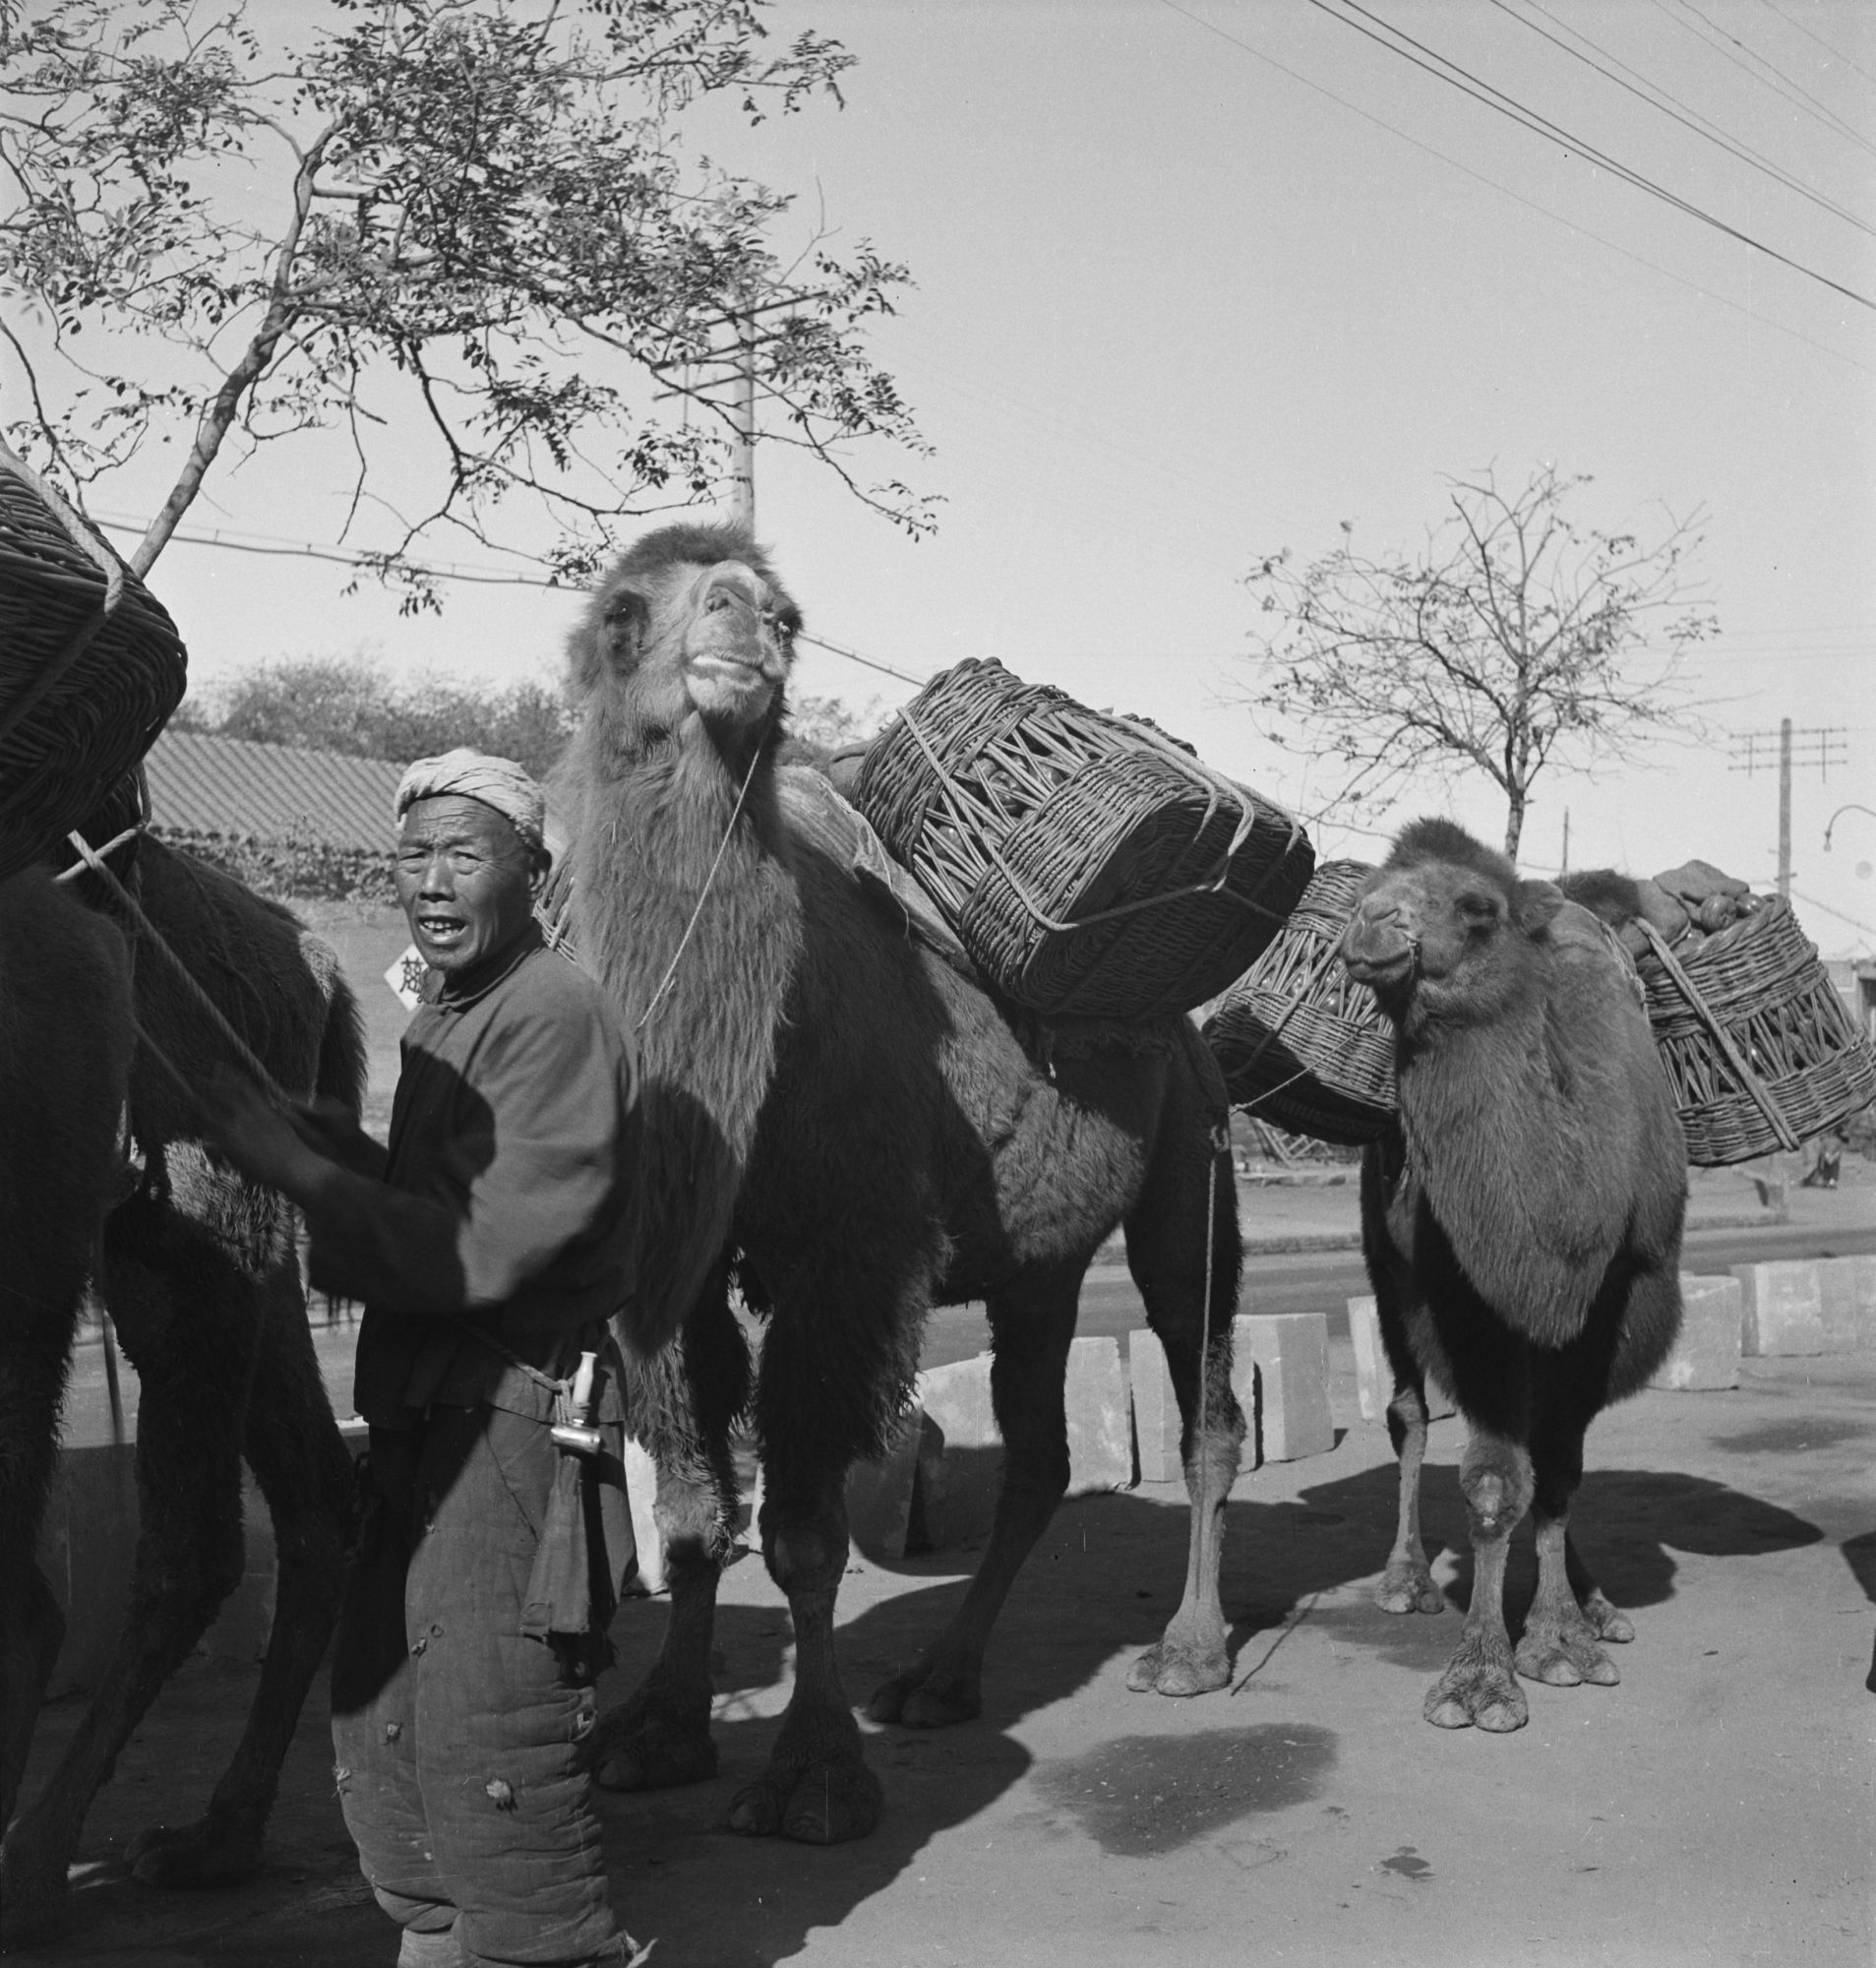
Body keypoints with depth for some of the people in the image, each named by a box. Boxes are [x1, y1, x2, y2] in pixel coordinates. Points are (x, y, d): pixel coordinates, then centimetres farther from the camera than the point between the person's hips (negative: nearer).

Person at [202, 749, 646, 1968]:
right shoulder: (441, 1021, 15)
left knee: (488, 1747, -5)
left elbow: (488, 1249, -22)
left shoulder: (558, 1018, -16)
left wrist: (301, 1169, -19)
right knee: (376, 1714, 16)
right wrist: (323, 1140, 1)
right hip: (430, 1416, 10)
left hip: (517, 1419, -10)